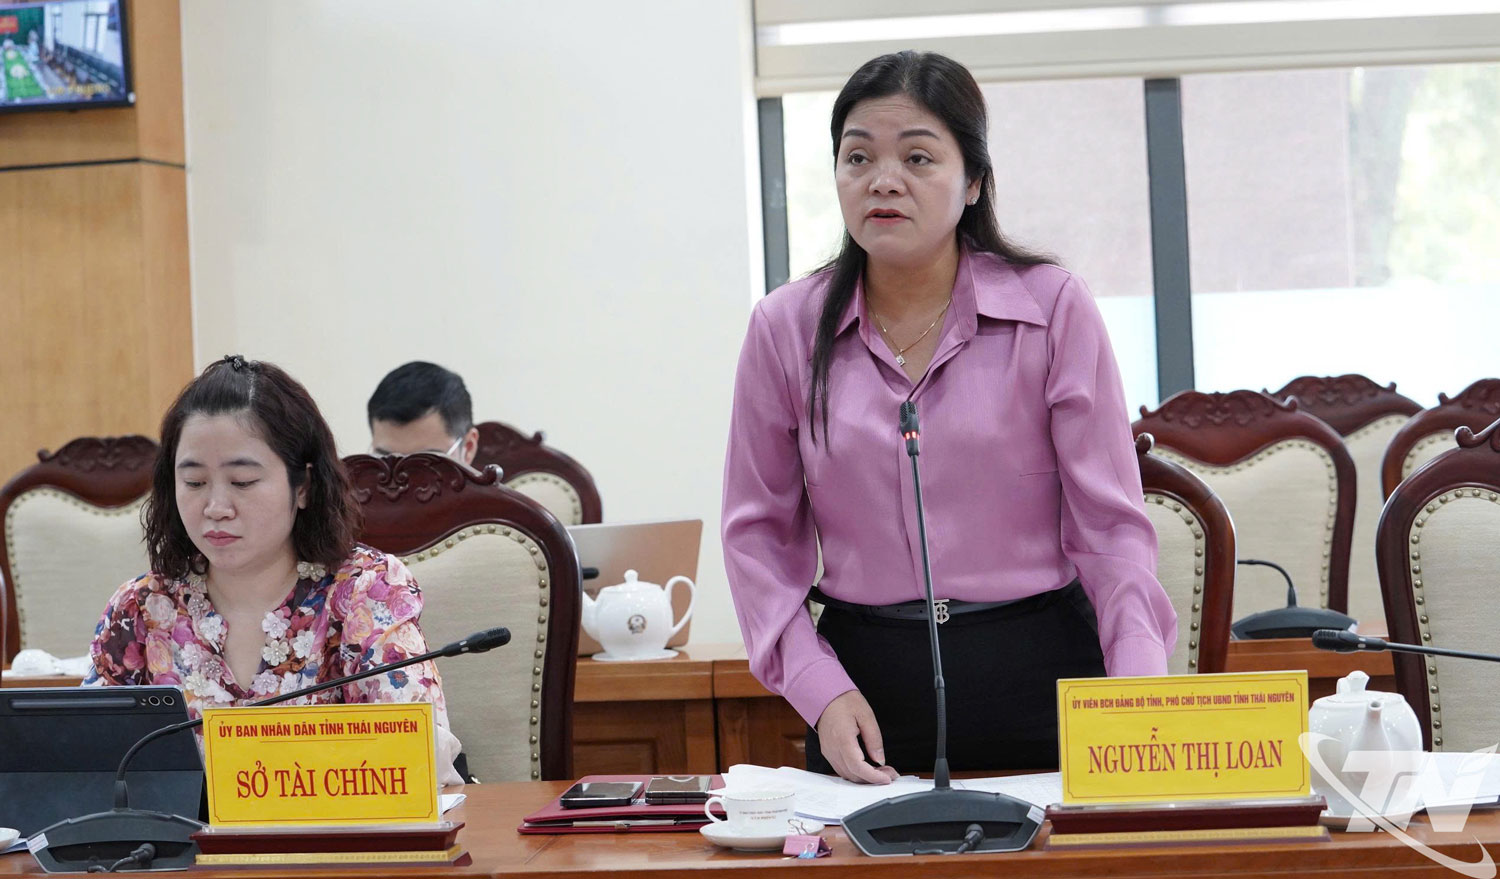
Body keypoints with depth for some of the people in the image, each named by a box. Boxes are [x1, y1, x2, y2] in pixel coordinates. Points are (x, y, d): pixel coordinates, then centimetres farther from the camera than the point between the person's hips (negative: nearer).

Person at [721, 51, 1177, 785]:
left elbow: (1109, 522, -4)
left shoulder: (1054, 309, -4)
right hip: (867, 686, 2)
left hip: (1038, 677, -1)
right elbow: (759, 529, 7)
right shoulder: (785, 328, 2)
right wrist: (816, 687, -6)